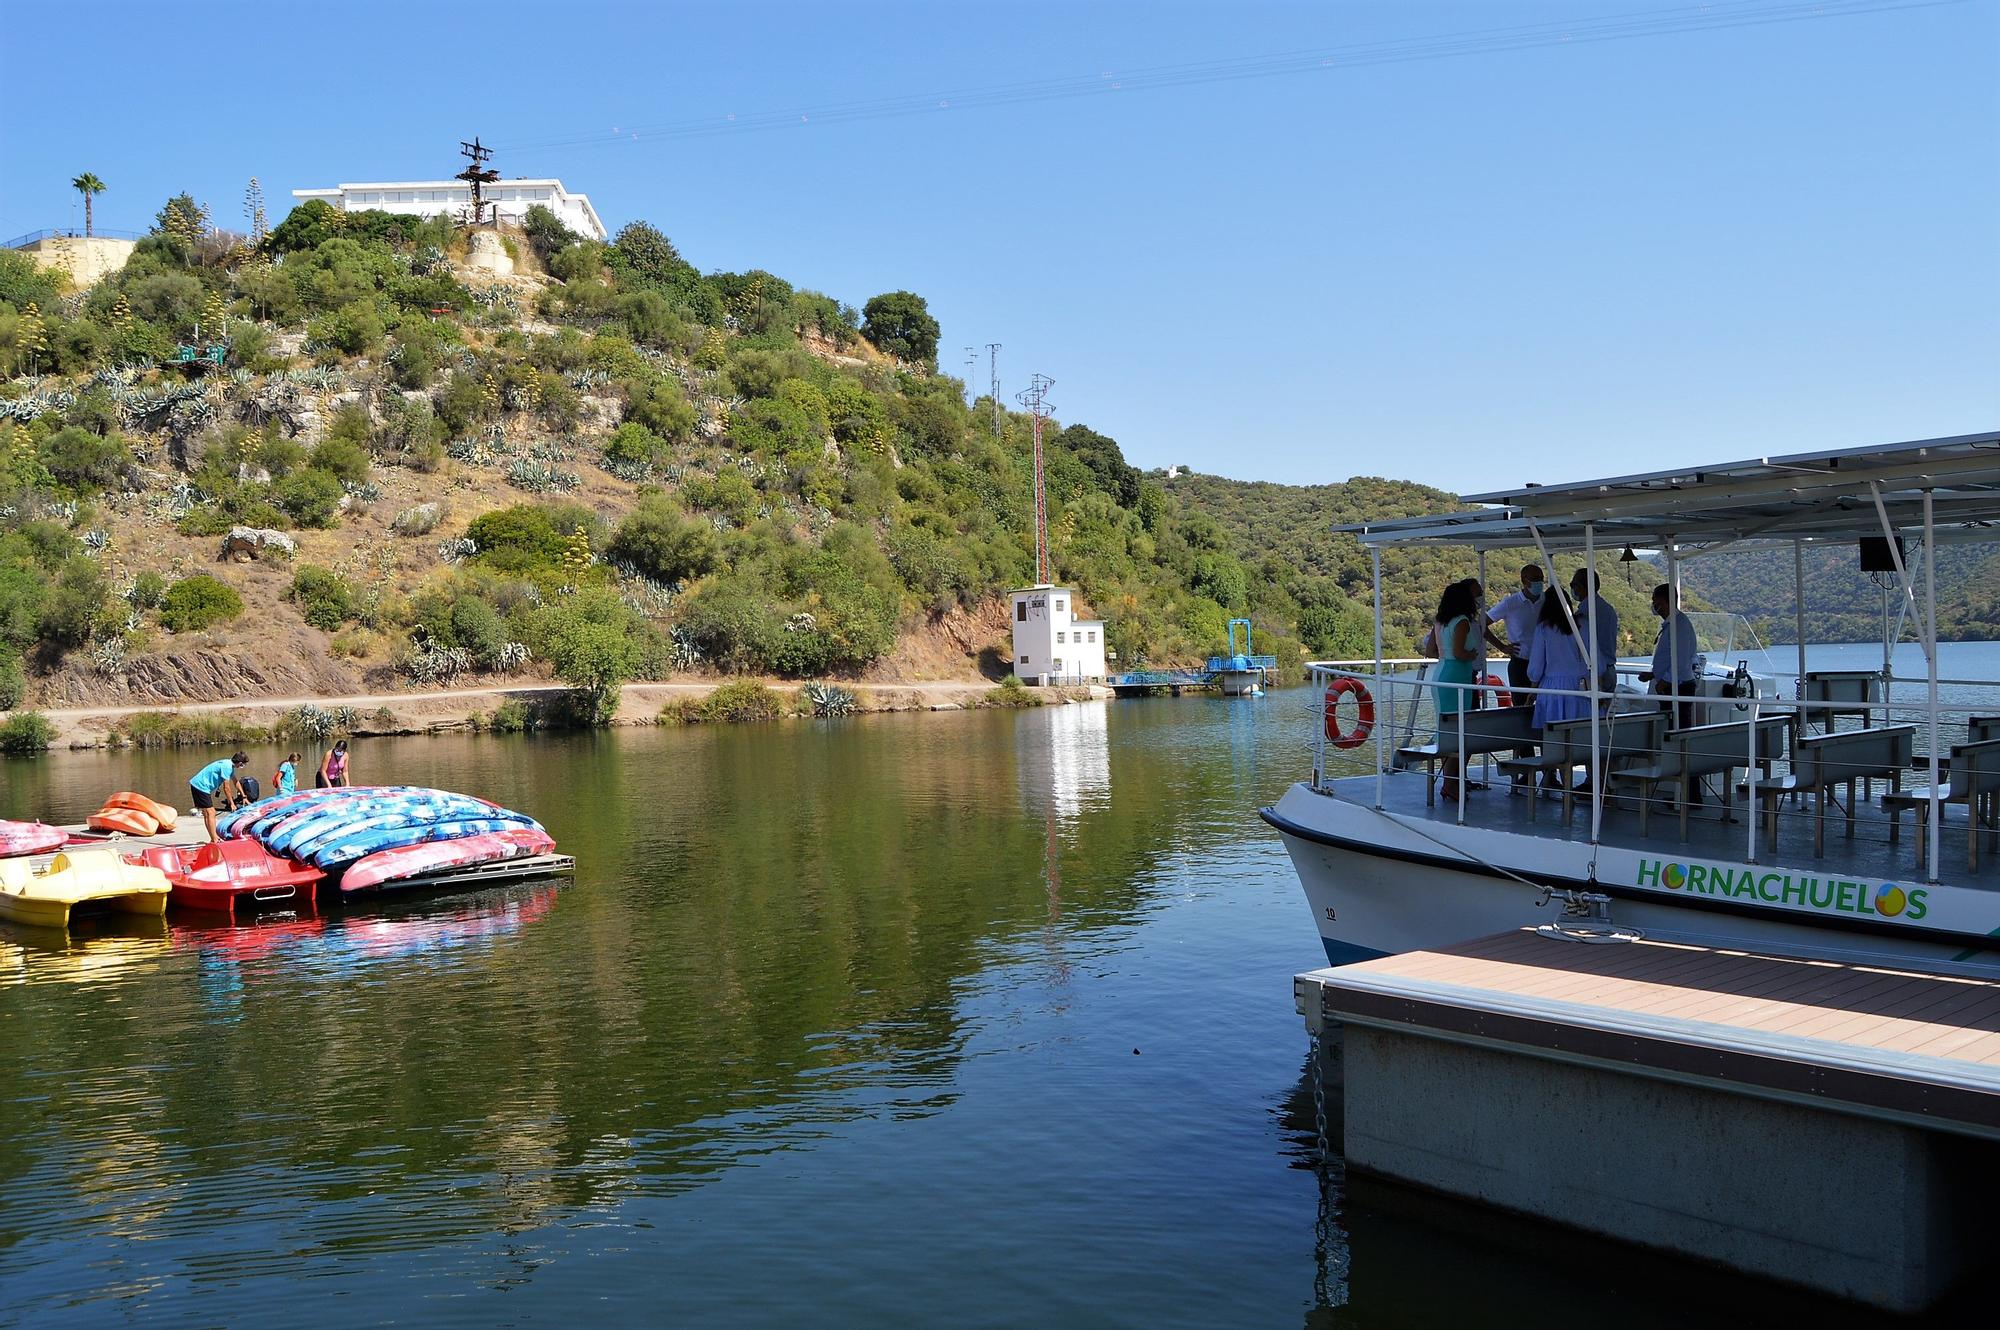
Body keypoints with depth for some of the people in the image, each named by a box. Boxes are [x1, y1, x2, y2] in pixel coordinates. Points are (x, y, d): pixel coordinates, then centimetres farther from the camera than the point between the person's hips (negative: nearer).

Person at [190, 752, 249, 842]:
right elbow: (226, 788, -16)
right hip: (201, 786, -10)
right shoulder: (226, 766, -20)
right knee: (210, 813, -12)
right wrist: (231, 803, -7)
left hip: (197, 785, 10)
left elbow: (235, 782, 24)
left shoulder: (230, 765, 10)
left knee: (209, 813, 13)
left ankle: (214, 838, 18)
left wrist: (244, 797, 27)